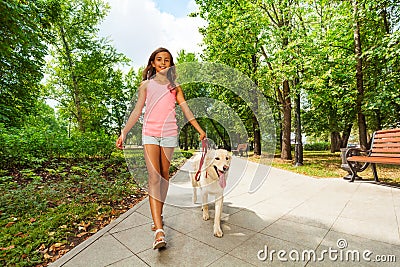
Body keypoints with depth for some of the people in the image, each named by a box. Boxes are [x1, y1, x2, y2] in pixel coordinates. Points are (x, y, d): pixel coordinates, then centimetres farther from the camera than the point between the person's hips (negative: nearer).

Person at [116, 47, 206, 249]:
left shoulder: (175, 85, 14)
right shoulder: (145, 85, 12)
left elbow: (186, 109, 10)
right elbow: (137, 111, 8)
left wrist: (200, 130, 3)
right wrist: (123, 133, 0)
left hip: (169, 133, 1)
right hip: (150, 133, -1)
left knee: (164, 175, 7)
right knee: (153, 177, -10)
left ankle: (158, 215, 27)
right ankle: (159, 231, -11)